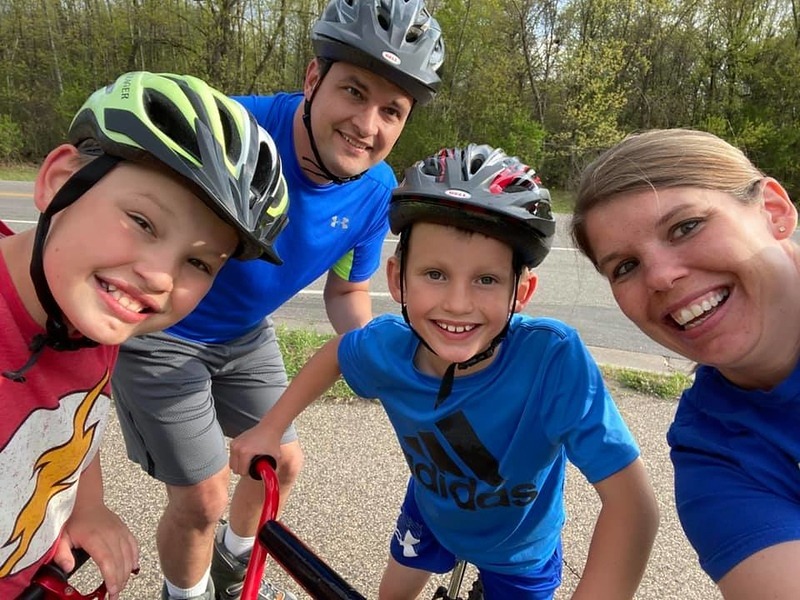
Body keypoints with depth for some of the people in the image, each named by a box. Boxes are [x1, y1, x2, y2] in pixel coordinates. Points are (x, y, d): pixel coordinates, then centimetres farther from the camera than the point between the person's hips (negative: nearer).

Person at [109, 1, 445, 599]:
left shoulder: (377, 190, -15)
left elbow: (347, 288, 1)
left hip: (246, 335, 6)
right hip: (158, 332, -5)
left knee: (283, 463, 14)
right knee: (203, 498, -3)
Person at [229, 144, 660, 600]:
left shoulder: (554, 359, -41)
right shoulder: (388, 346, -29)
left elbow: (632, 503, -39)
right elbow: (336, 352, -6)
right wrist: (271, 427, -4)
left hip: (520, 546, -3)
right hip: (431, 510, 3)